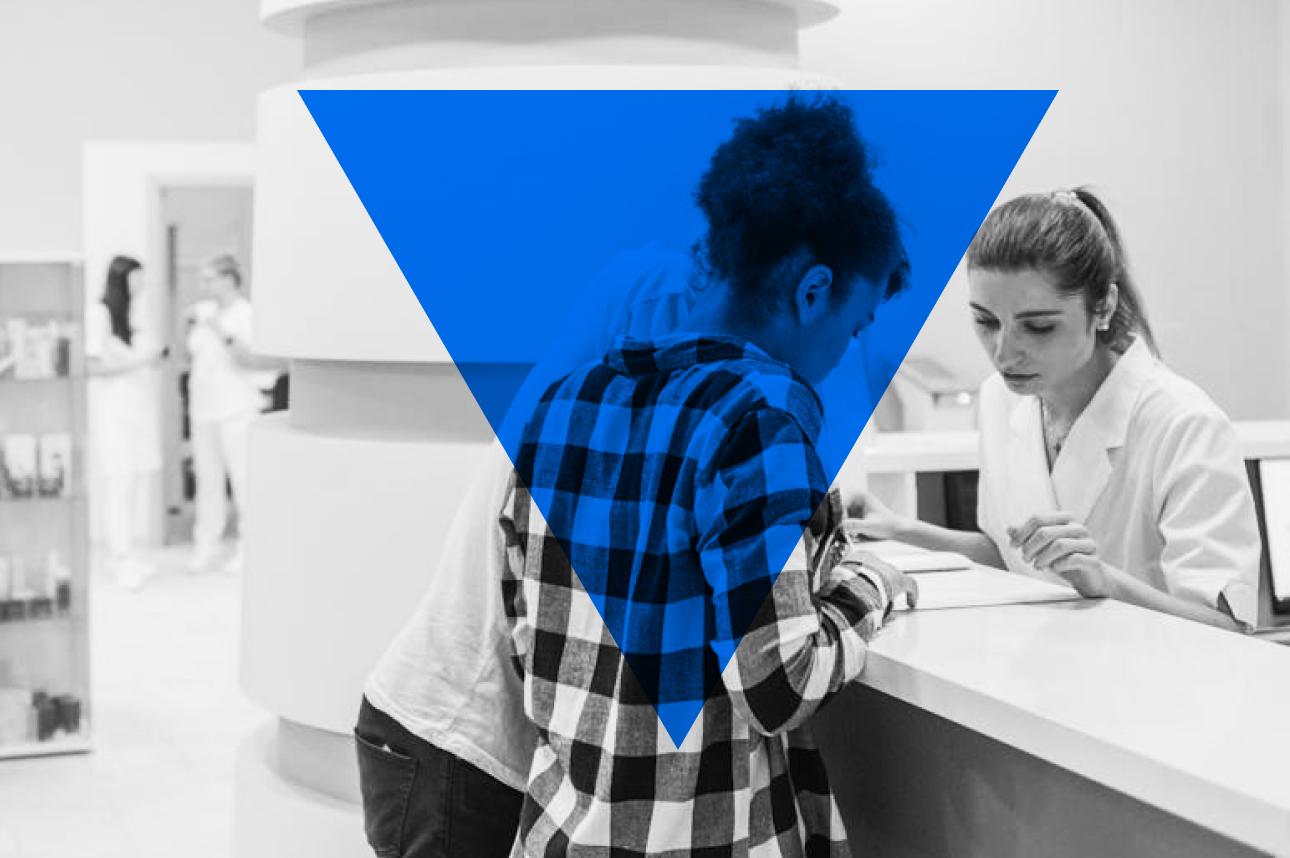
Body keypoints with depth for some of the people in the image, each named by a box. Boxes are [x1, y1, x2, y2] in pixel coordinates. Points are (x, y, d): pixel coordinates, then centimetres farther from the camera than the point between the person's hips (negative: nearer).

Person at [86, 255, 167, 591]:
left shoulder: (136, 312, 11)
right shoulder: (100, 313, -8)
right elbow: (94, 365, -12)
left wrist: (157, 354, 2)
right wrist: (137, 359, -17)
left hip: (141, 407, 6)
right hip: (114, 410, -6)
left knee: (139, 484, 6)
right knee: (120, 485, -7)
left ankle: (128, 552, 14)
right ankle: (121, 560, -4)